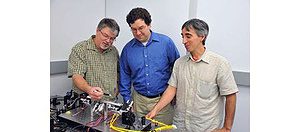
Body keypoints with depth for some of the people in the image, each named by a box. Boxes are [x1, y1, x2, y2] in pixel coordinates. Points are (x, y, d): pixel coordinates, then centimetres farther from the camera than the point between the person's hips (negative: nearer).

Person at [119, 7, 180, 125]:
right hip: (139, 100, 2)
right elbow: (125, 76, 9)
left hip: (163, 100, -2)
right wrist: (127, 101, 7)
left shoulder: (166, 42, -8)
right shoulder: (128, 49, 1)